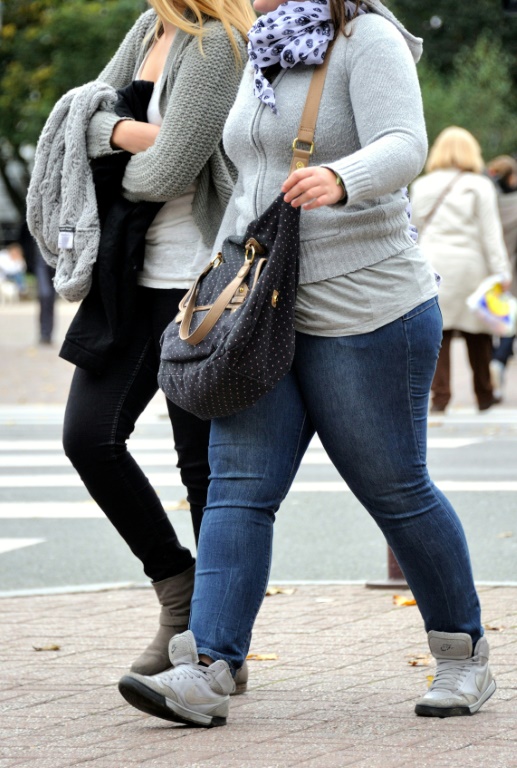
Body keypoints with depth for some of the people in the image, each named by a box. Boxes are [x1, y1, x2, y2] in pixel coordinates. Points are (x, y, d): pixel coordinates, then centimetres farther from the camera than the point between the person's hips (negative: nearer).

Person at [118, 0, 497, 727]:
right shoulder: (265, 60, 14)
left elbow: (402, 149, -26)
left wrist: (338, 180, -45)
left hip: (364, 313, -7)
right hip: (265, 316, 7)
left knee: (395, 489, 2)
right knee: (239, 486, -6)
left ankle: (464, 655, 20)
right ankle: (205, 674, -15)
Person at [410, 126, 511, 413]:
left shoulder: (421, 186, 8)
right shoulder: (479, 187, -2)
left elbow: (414, 228, 12)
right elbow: (491, 233, -6)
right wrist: (500, 271, -5)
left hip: (433, 265, 2)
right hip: (470, 266, -2)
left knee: (438, 332, 1)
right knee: (477, 335, 8)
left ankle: (440, 395, -6)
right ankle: (484, 395, 14)